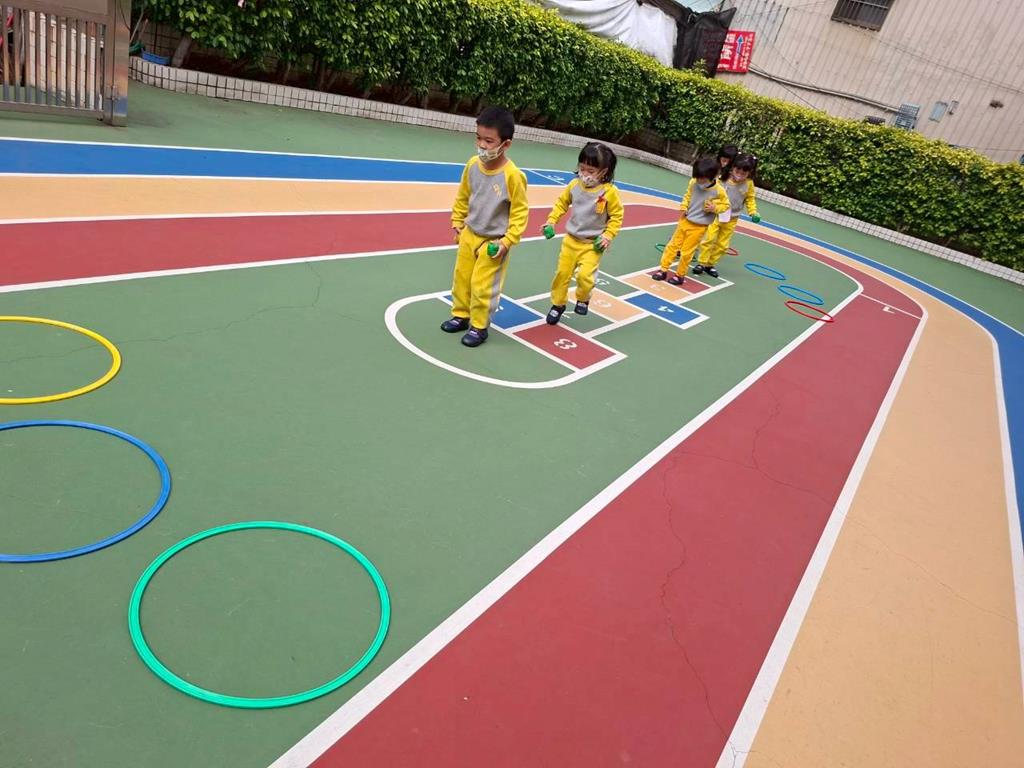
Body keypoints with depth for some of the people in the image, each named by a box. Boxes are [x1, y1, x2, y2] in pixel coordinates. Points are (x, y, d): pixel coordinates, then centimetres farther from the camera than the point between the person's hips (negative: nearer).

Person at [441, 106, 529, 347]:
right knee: (461, 278, 18)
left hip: (493, 242, -6)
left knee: (482, 287, 3)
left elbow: (520, 212, -15)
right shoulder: (472, 165, -8)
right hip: (469, 235, 6)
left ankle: (479, 326, 22)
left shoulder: (512, 175, -24)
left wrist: (507, 241, -18)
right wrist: (457, 223, 10)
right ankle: (461, 315, 38)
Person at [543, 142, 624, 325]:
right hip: (571, 240, 4)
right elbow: (562, 202, 10)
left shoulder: (609, 192, -16)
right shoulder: (575, 185, -6)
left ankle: (583, 299, 15)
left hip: (592, 244, -4)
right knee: (562, 273, 10)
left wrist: (608, 236, -15)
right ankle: (558, 304, 32)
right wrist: (552, 220, 1)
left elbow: (617, 216, -6)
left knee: (585, 275, -17)